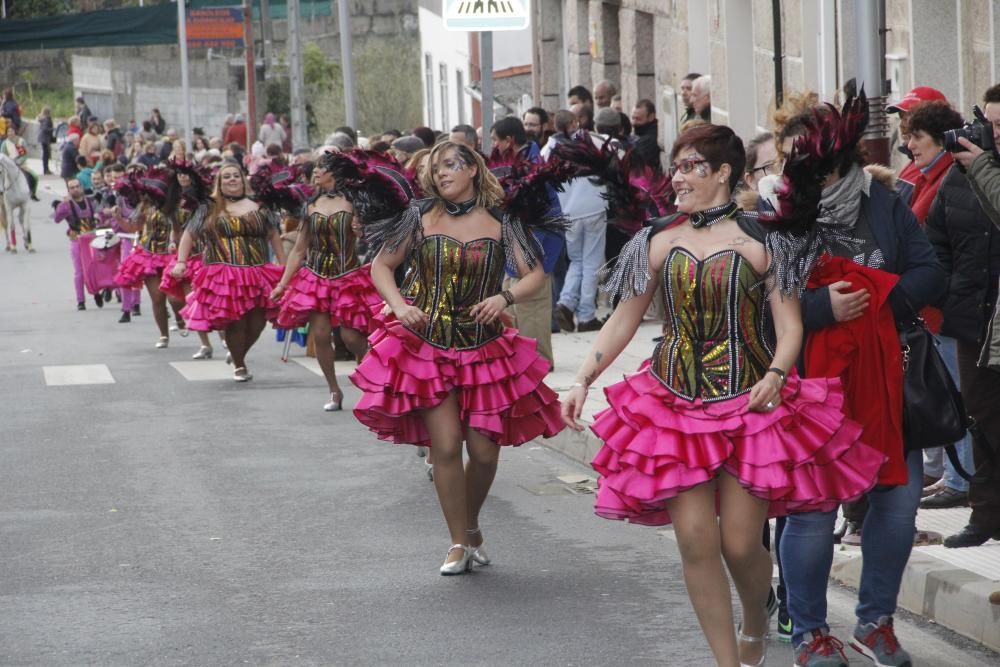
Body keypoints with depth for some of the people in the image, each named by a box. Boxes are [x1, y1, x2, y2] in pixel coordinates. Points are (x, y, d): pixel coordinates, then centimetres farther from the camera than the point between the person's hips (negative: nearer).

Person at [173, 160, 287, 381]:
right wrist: (181, 262, 3)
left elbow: (273, 235, 17)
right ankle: (239, 366, 10)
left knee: (257, 321, -2)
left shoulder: (258, 207, 12)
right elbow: (189, 234, 12)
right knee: (234, 322, -8)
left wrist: (283, 265, 13)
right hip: (223, 274, -2)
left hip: (257, 275, 2)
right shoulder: (210, 209, 8)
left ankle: (238, 355, 26)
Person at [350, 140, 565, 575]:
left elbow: (535, 274, 3)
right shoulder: (421, 217, 1)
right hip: (426, 347, -1)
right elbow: (381, 266, 9)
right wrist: (399, 306, -8)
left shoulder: (500, 222, 1)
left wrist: (505, 297, -16)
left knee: (484, 449, 0)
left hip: (485, 349, 1)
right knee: (446, 446, -9)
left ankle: (471, 526, 29)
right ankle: (459, 544, 6)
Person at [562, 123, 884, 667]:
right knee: (695, 539, -6)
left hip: (749, 402, -3)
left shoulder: (758, 242, -4)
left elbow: (790, 326, -5)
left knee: (740, 544, -2)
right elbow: (623, 321, 10)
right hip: (677, 403, 3)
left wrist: (774, 377, -23)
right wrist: (582, 381, 1)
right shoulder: (660, 241, 5)